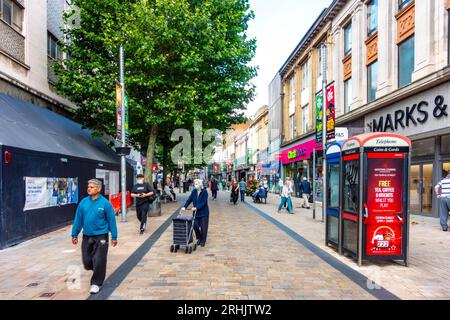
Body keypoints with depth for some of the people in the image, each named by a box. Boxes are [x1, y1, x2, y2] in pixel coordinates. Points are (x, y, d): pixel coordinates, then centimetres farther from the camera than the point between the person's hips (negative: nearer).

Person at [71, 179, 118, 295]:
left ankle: (96, 283, 20)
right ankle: (98, 270, 43)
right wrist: (74, 234, 8)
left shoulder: (105, 203, -12)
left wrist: (114, 237, -7)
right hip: (86, 236, 4)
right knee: (87, 262, 13)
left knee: (98, 261, 0)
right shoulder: (83, 202, -1)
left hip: (101, 236, -4)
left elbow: (111, 220, -8)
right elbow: (78, 219, 7)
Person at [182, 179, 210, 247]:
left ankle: (203, 241, 19)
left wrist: (196, 208, -30)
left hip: (203, 213, -4)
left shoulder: (204, 192, -13)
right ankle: (199, 239, 24)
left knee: (203, 228, 1)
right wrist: (184, 207, -14)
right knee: (195, 226, 1)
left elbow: (203, 203, -20)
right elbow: (189, 199, -2)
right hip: (196, 212, 4)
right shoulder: (194, 191, 3)